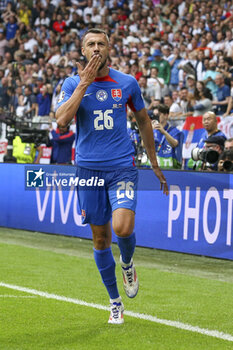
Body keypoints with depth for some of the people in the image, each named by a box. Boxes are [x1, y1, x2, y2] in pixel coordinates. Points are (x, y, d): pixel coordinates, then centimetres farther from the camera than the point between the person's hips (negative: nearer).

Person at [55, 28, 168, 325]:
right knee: (100, 239, 7)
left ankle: (127, 262, 13)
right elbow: (62, 119, -19)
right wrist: (85, 83, -19)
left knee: (123, 227, -23)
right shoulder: (73, 84, -1)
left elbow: (143, 121, 16)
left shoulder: (127, 83, 2)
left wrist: (154, 163, 19)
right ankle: (115, 302, 23)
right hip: (88, 169, 1)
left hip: (122, 167, -1)